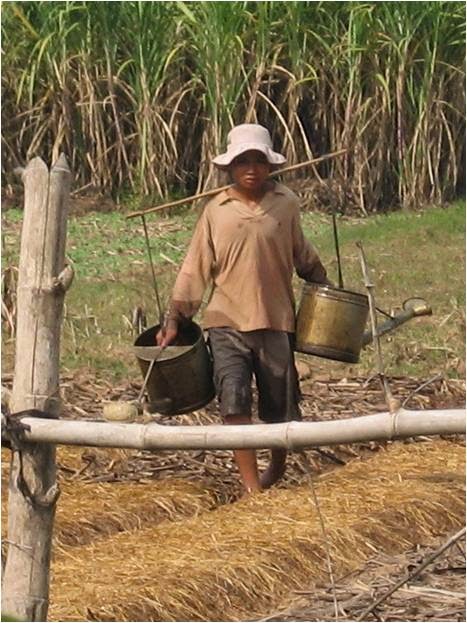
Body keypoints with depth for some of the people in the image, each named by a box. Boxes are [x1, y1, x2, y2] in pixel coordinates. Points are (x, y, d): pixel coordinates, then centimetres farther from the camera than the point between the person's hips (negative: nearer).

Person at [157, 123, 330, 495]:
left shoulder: (286, 204, 3)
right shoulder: (216, 211, 2)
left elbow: (302, 255, 19)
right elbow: (195, 269, 5)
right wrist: (175, 320, 1)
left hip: (276, 323, 1)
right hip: (227, 323, -1)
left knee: (279, 409, 10)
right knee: (234, 404, -14)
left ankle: (277, 472, 36)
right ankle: (252, 487, -13)